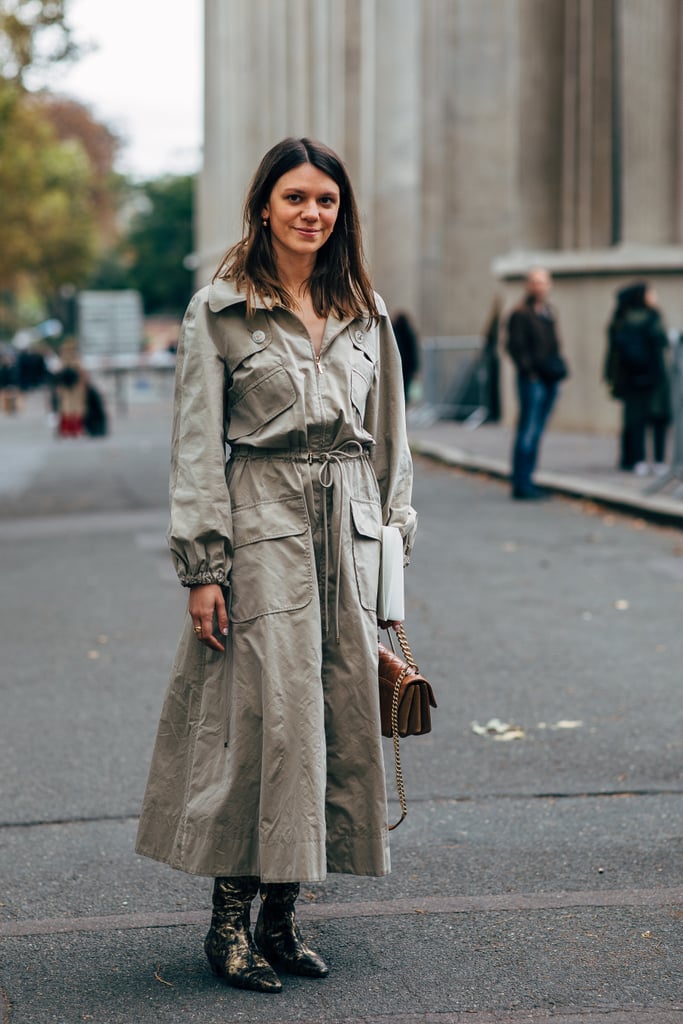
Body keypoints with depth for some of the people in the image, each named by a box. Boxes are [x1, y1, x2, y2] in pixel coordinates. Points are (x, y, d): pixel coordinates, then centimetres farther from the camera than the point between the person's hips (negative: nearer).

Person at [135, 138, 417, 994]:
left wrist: (392, 537, 11)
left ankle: (281, 914, 13)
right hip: (263, 525, -5)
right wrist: (201, 566, -10)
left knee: (342, 714, 3)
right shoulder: (219, 311, -1)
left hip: (349, 527, 5)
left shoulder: (366, 312, 12)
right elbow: (195, 446, -4)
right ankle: (229, 921, 3)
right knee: (266, 713, -8)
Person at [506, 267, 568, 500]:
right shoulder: (521, 314, -8)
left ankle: (525, 480, 16)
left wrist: (558, 368, 13)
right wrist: (529, 370, -17)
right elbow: (515, 347, -13)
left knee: (536, 430, 11)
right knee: (529, 430, -9)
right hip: (533, 379, -9)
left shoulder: (549, 312, 18)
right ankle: (520, 483, -7)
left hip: (550, 379, 9)